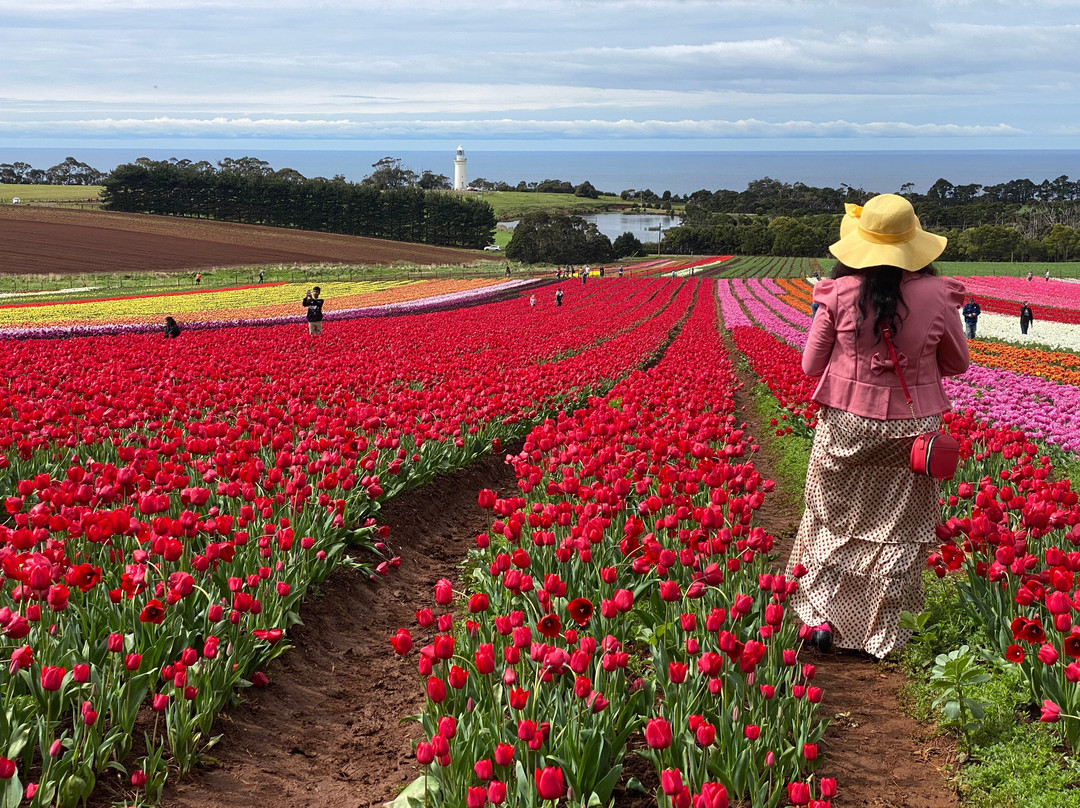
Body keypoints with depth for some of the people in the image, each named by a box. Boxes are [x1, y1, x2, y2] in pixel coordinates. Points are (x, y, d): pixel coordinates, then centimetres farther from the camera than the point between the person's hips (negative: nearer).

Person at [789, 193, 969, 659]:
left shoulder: (840, 293, -12)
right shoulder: (937, 295, -10)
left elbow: (811, 366, -3)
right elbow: (957, 364, 5)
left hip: (846, 425, 0)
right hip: (911, 429, 0)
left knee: (830, 519, 18)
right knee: (899, 531, 11)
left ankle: (821, 617, 17)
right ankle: (883, 636, 18)